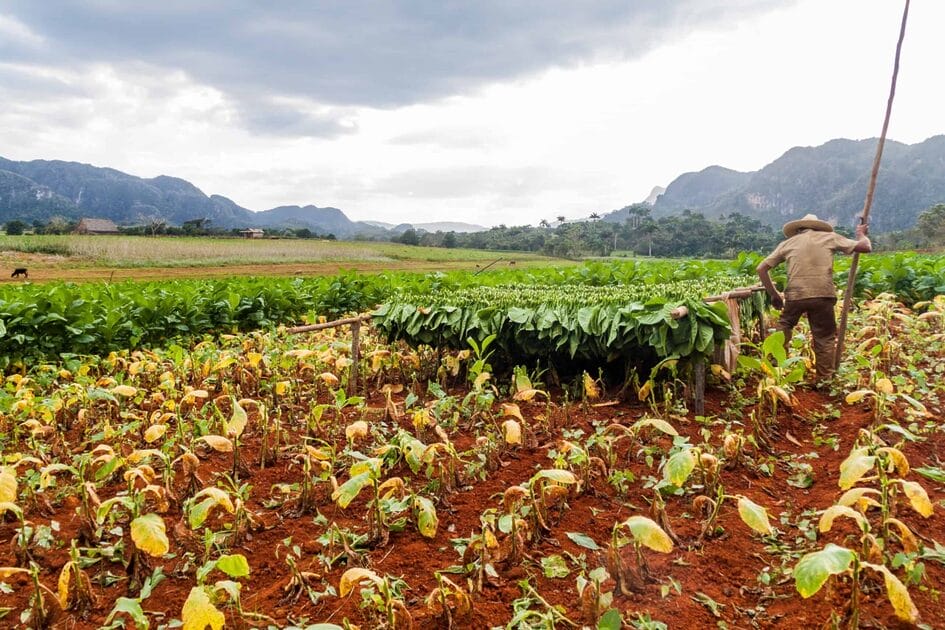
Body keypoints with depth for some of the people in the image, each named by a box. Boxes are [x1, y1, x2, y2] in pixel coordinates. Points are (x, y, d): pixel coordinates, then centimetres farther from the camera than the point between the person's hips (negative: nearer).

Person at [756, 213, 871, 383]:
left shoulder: (787, 243, 18)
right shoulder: (830, 237, 15)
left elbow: (761, 269, 13)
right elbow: (866, 247, 16)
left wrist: (774, 295, 20)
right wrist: (861, 233, 38)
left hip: (795, 294, 1)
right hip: (823, 295, -1)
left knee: (784, 327, 24)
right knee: (825, 338, 12)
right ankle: (823, 380, 17)